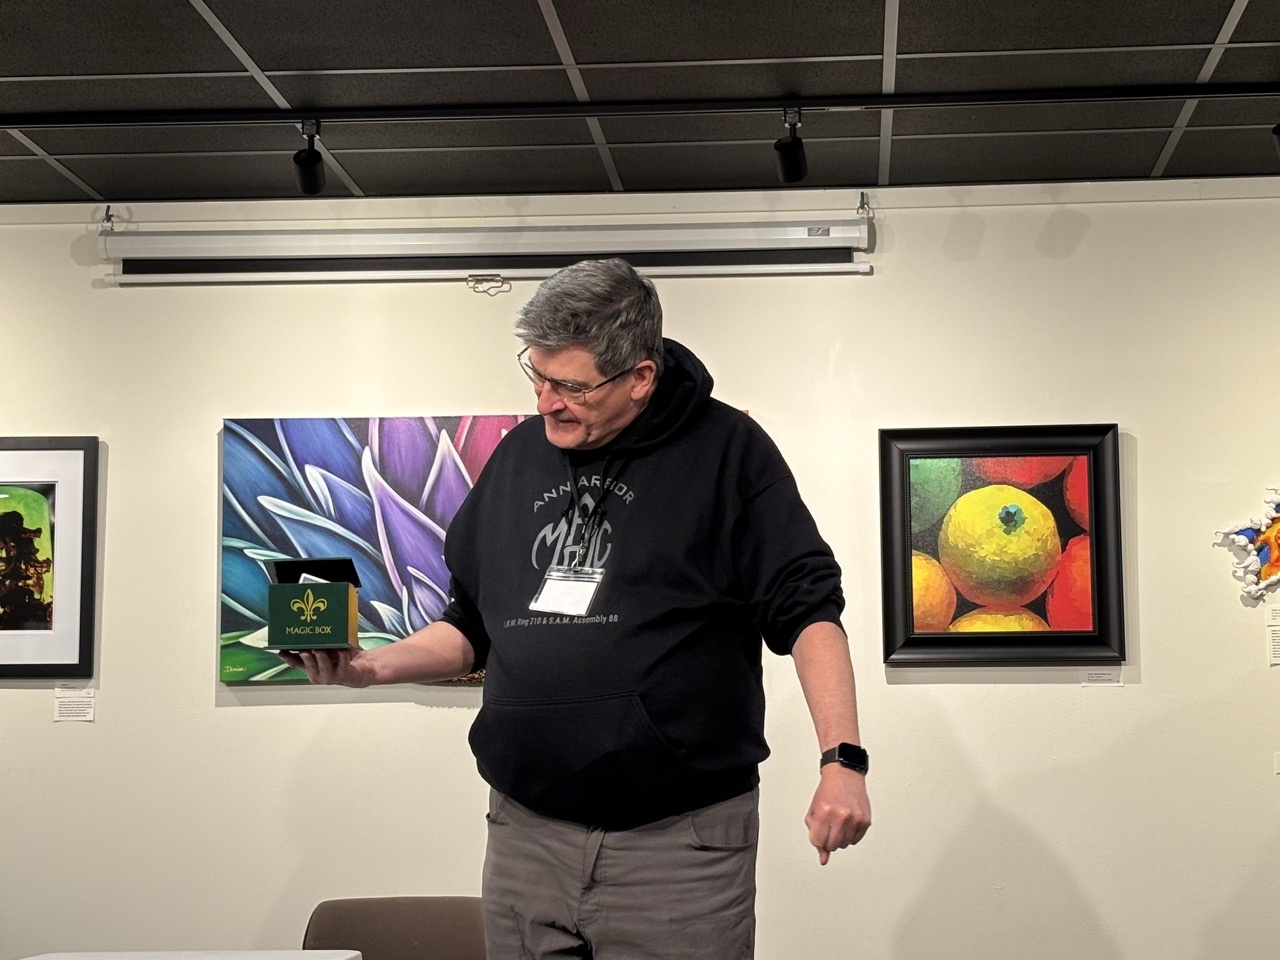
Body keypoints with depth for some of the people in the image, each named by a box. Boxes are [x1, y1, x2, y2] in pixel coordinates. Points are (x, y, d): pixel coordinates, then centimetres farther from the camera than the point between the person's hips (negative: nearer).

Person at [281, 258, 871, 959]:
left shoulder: (725, 450, -3)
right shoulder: (518, 455, 12)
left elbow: (807, 611, -6)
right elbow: (471, 629, 20)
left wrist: (842, 759, -17)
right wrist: (370, 667, 4)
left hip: (679, 846, -4)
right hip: (525, 838, 5)